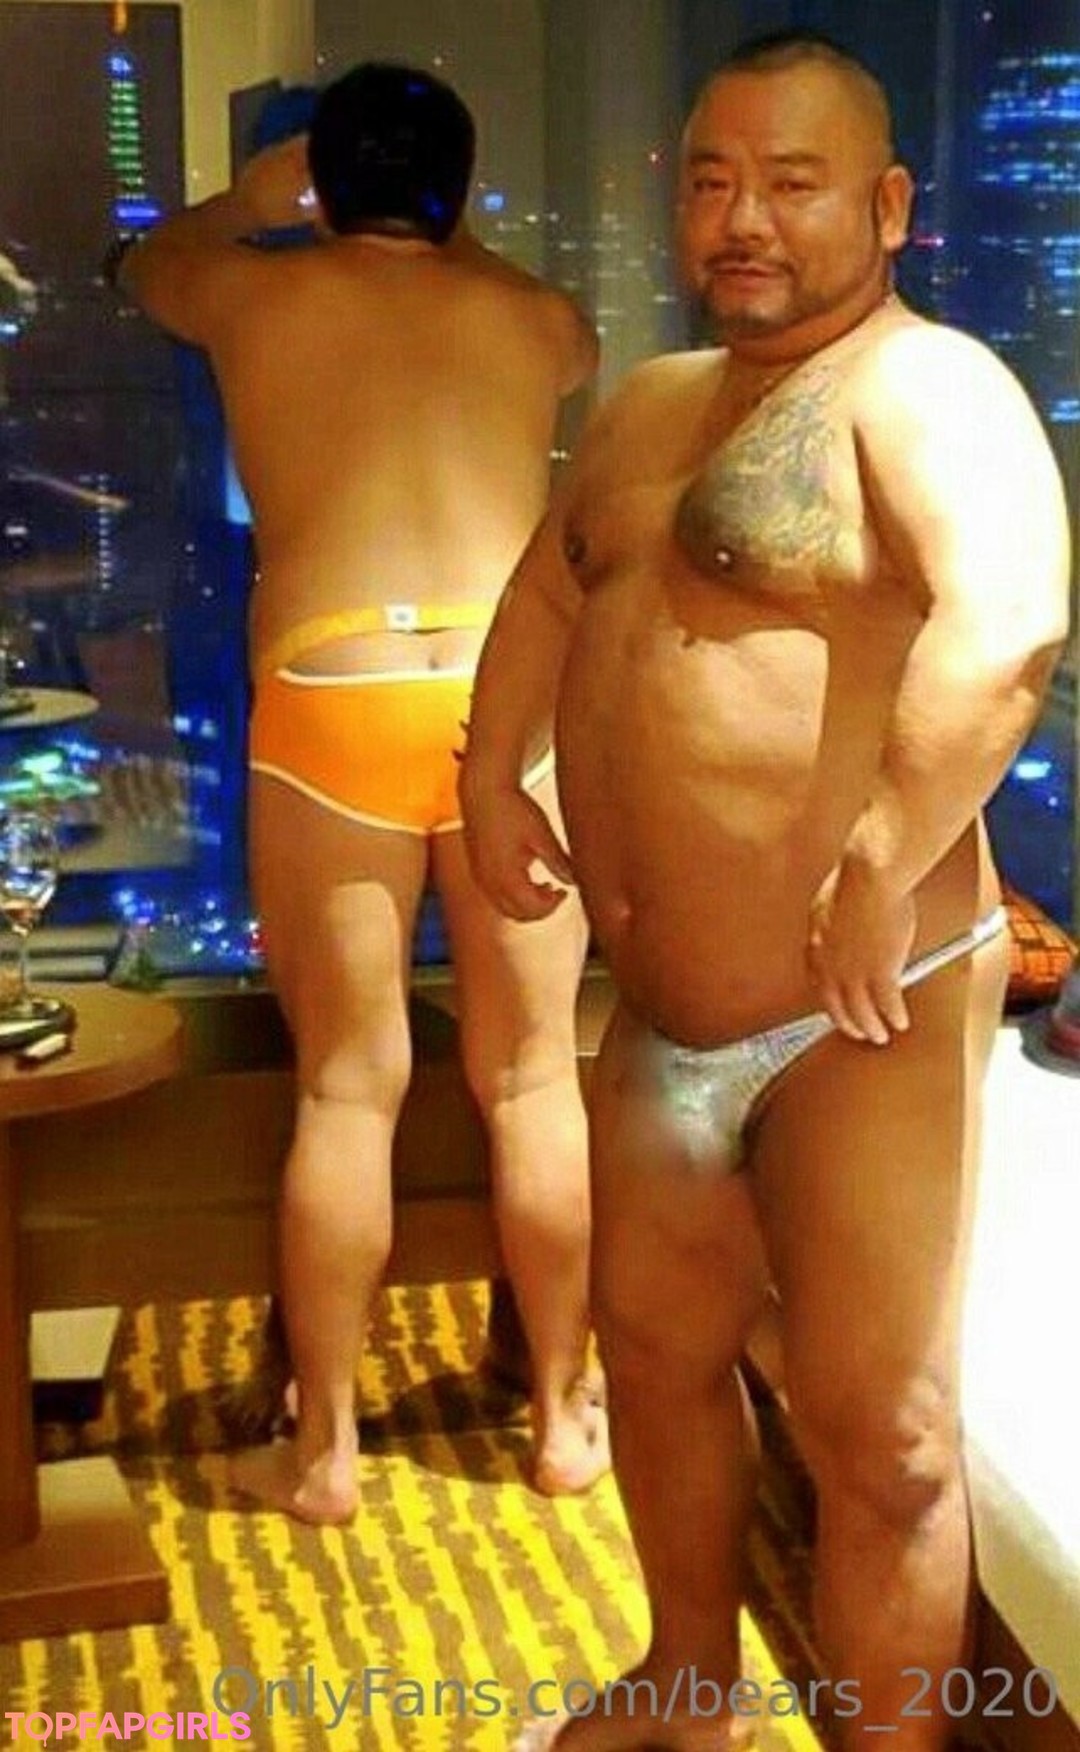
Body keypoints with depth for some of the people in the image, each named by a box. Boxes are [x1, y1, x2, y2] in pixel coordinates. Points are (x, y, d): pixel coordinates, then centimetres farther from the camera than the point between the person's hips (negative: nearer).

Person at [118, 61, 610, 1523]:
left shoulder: (255, 294, 12)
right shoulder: (533, 317, 15)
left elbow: (148, 261, 36)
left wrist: (253, 195, 53)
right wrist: (455, 246, 53)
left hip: (330, 708, -1)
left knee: (347, 1089, 7)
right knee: (535, 1080, 10)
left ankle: (323, 1451, 16)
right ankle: (565, 1418, 23)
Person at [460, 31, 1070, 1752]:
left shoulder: (925, 389, -14)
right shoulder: (654, 403, 13)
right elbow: (549, 587, 27)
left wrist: (882, 869, -37)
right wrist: (495, 771, 13)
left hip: (860, 1021, -9)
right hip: (666, 1016, 9)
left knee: (875, 1436, 0)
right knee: (655, 1345, 23)